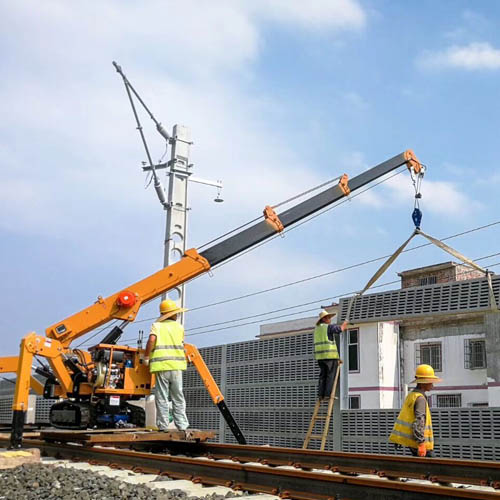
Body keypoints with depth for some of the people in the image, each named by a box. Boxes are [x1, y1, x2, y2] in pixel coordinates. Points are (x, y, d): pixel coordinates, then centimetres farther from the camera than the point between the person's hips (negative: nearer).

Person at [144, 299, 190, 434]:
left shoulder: (156, 325, 4)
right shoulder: (179, 327, 10)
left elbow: (152, 339, -13)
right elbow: (181, 345, 12)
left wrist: (146, 357, -4)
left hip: (161, 366, -1)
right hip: (176, 366, 1)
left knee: (162, 398, 5)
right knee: (178, 398, 8)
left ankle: (163, 426, 5)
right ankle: (182, 426, 5)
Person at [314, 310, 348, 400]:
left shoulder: (317, 328, 18)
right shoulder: (328, 327, -6)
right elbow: (340, 329, -13)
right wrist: (344, 324, 8)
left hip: (320, 355, 7)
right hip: (330, 355, -7)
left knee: (323, 375, 8)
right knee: (331, 375, -4)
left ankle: (321, 394, 2)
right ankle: (328, 394, -9)